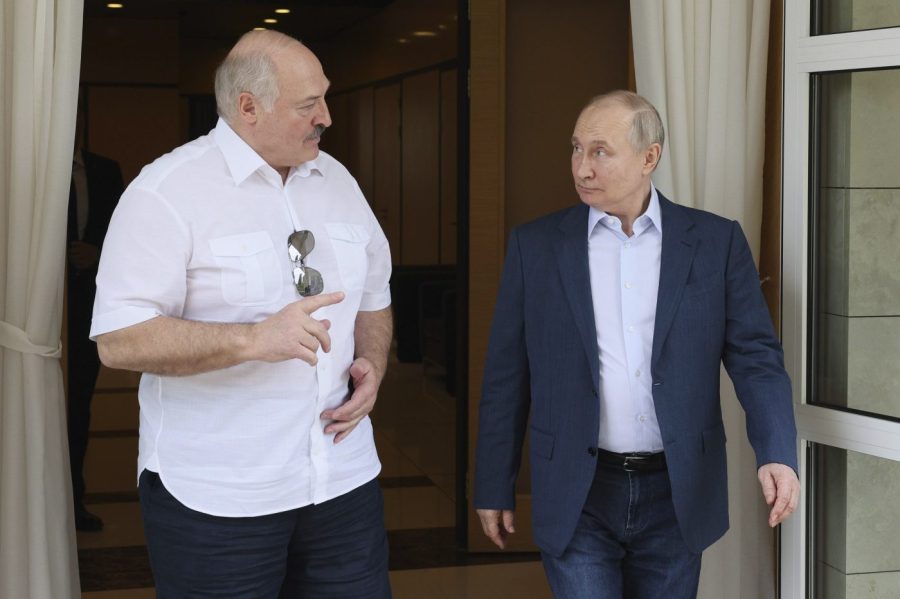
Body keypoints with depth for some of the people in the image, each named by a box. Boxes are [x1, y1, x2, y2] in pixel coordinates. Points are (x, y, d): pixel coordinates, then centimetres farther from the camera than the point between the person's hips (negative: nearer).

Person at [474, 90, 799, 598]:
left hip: (677, 497, 1)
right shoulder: (536, 246, 1)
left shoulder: (716, 242, 0)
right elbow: (506, 377, 4)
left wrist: (777, 455, -18)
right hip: (577, 498, -1)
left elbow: (755, 356, -3)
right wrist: (495, 488, 5)